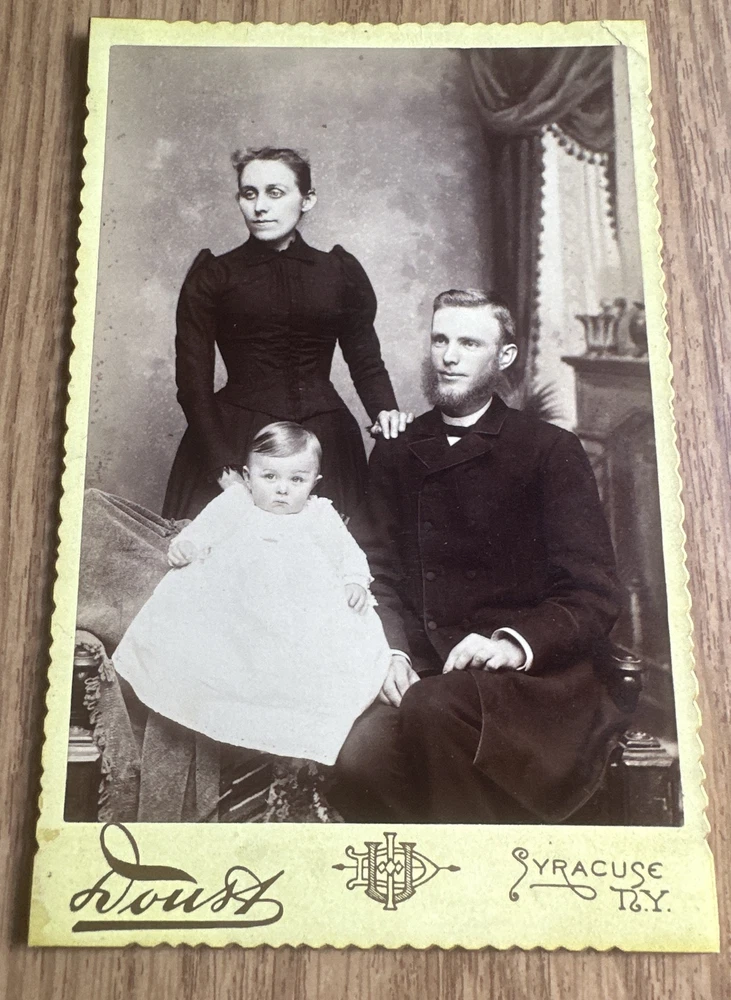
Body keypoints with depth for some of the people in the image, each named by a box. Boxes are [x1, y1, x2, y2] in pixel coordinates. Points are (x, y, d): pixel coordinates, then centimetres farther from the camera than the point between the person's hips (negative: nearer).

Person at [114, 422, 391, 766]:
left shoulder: (320, 514, 17)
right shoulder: (236, 502, 17)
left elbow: (348, 553, 12)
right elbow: (207, 526, 5)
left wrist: (355, 582, -8)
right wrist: (184, 544, -17)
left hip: (304, 609, 0)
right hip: (231, 602, 1)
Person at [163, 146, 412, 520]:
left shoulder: (341, 271, 11)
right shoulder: (212, 276, 5)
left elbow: (366, 360, 14)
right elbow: (193, 381, -1)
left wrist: (384, 409, -7)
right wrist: (223, 468, -12)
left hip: (324, 443, 2)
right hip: (234, 437, -1)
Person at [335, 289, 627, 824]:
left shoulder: (552, 450, 4)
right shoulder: (397, 453, 17)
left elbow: (593, 594, -2)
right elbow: (379, 571, 13)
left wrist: (514, 644, -18)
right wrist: (391, 653, -6)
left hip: (533, 676, -2)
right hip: (426, 674, 3)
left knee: (433, 705, -33)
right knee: (359, 765, -26)